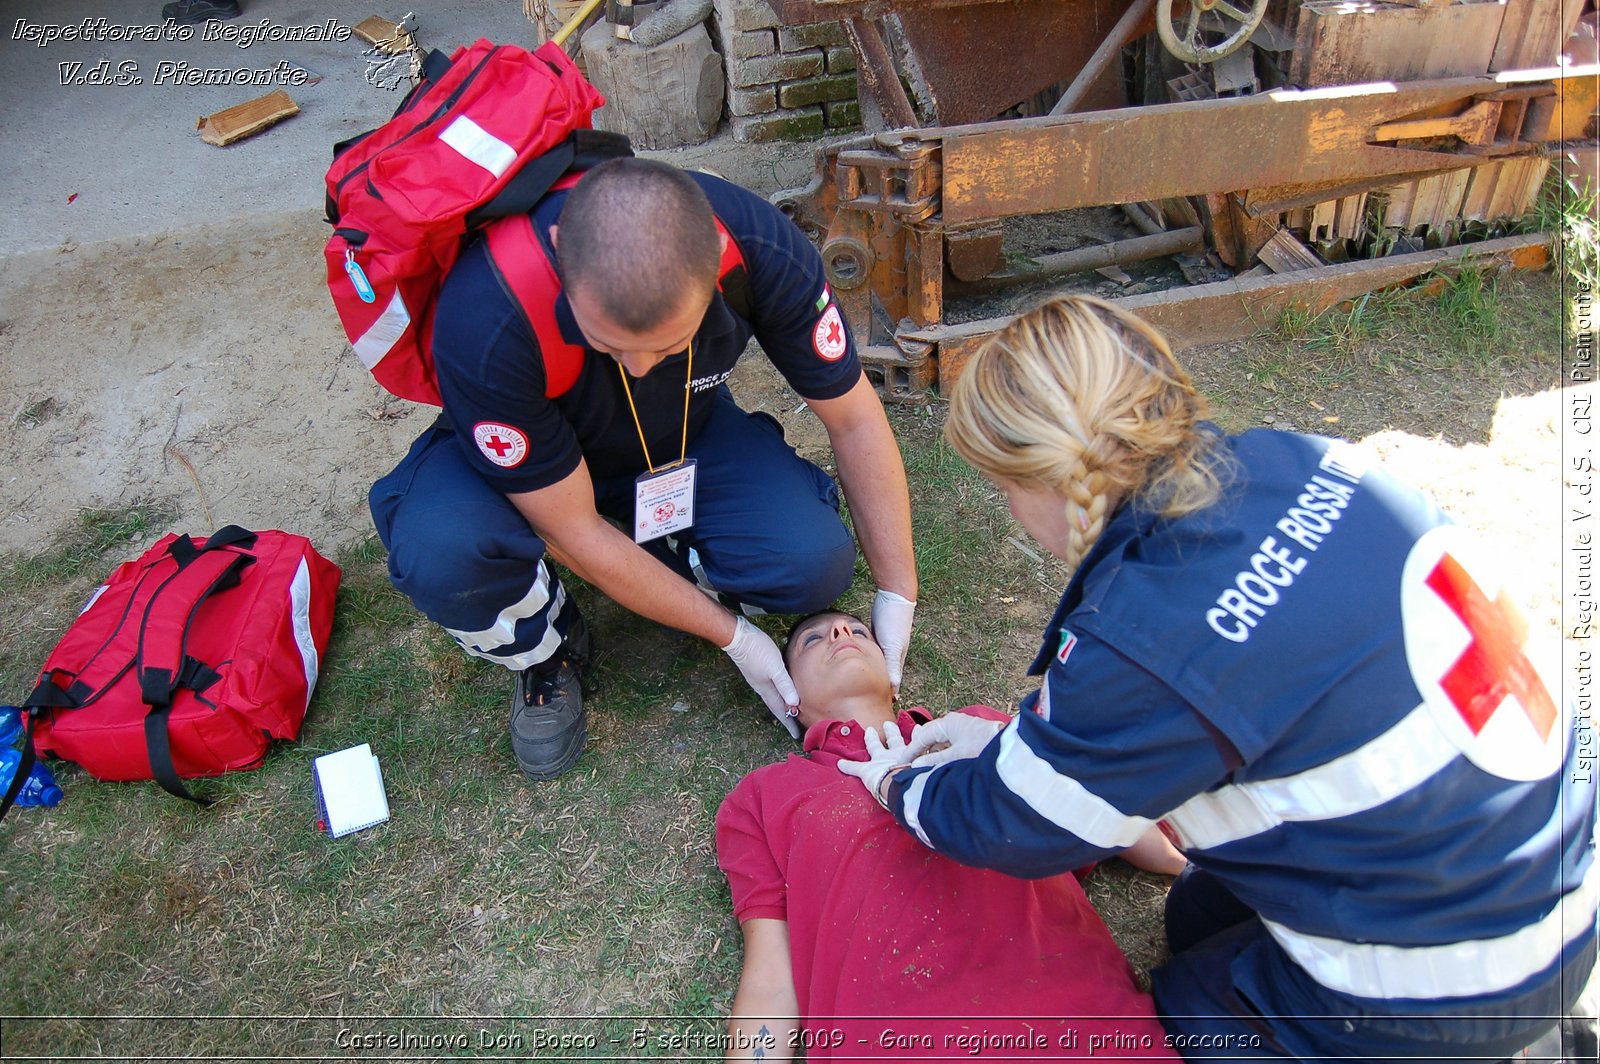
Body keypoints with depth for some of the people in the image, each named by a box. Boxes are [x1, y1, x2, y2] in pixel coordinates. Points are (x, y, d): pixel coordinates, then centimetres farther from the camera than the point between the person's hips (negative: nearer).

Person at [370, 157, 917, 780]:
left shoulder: (764, 251, -31)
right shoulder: (483, 321, -39)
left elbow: (854, 420, -17)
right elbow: (573, 531, -27)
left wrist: (897, 597, -14)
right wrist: (733, 636, -20)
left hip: (687, 430, 2)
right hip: (530, 455, -1)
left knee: (816, 564, -23)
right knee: (438, 553, -34)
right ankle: (549, 653, 1)